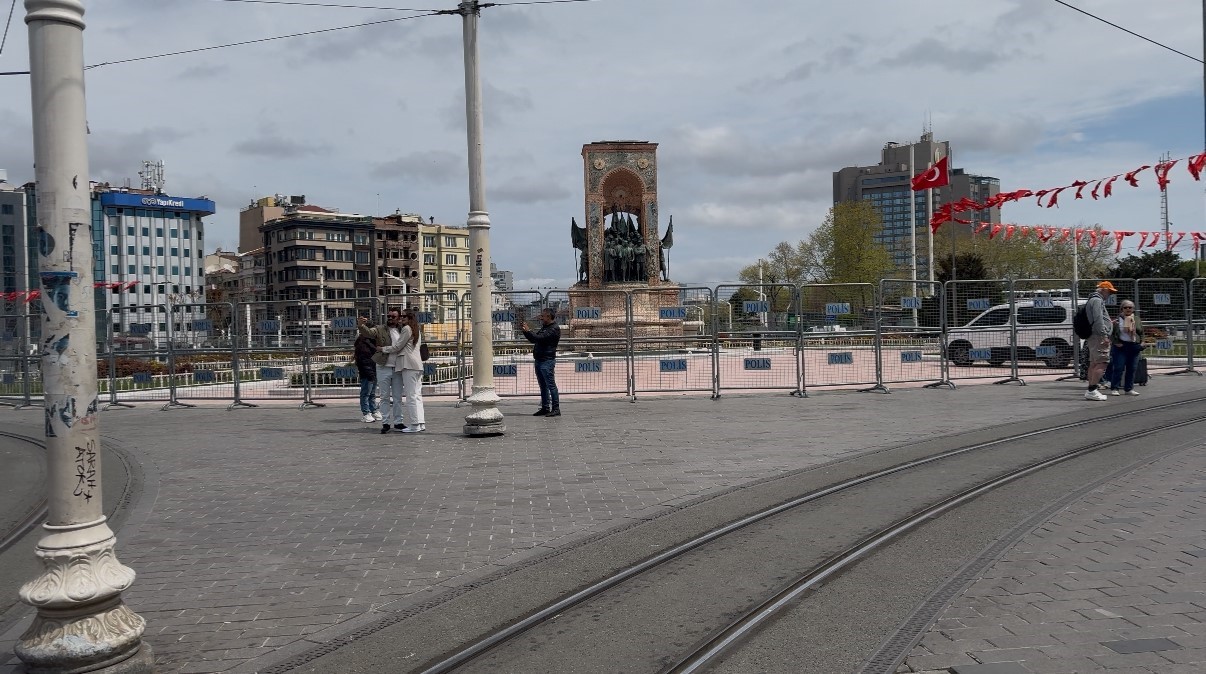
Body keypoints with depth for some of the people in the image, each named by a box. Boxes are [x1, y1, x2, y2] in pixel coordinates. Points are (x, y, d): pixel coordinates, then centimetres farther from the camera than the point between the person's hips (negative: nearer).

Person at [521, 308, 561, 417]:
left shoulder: (554, 329, -10)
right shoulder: (544, 328, 21)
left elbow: (539, 338, -21)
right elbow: (533, 339, 27)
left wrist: (527, 330, -12)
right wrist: (524, 330, 15)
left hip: (547, 360, -9)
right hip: (539, 360, 10)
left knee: (551, 385, -9)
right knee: (543, 386, 11)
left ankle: (556, 409, -8)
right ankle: (545, 408, 16)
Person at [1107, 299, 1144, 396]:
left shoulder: (1137, 320, 12)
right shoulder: (1117, 320, -1)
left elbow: (1141, 333, 17)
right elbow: (1111, 333, -2)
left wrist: (1141, 342, 4)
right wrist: (1116, 342, -12)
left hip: (1134, 347, 4)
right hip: (1120, 346, -4)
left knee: (1132, 368, 5)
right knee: (1118, 368, -7)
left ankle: (1129, 389, 13)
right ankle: (1114, 388, -2)